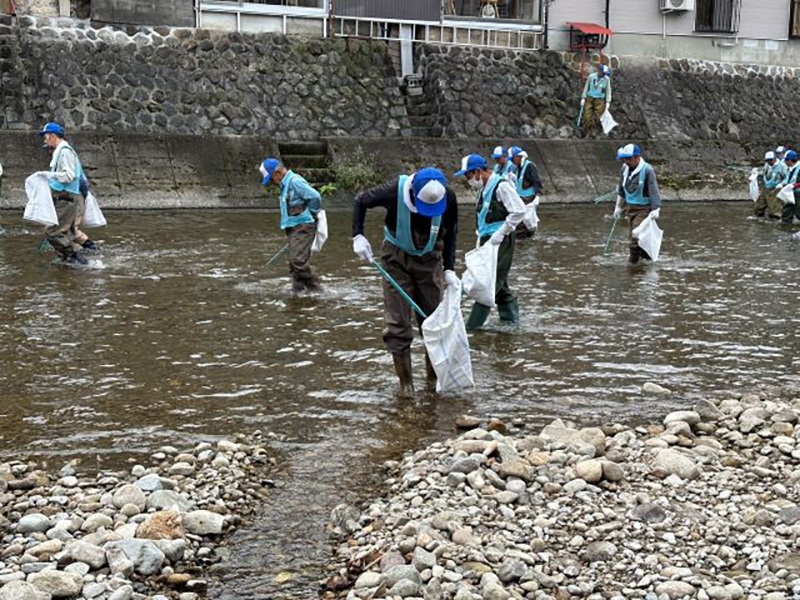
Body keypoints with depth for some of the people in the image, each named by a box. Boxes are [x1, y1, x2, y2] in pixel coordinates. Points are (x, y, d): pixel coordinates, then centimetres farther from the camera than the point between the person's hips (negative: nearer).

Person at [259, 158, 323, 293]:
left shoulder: (295, 181, -13)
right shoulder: (286, 185, 19)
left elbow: (315, 197, -21)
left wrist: (313, 215, -8)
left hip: (303, 227, -10)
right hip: (294, 228, 10)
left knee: (298, 261, -16)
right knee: (294, 263, 9)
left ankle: (315, 289, -8)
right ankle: (297, 290, 13)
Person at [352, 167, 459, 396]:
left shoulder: (448, 197, -20)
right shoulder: (395, 191, -26)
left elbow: (450, 235, -2)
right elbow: (360, 201, -8)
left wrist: (449, 269, -9)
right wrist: (358, 236, -17)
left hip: (430, 260, 2)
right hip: (396, 259, -2)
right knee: (397, 323, -3)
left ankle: (434, 377, 18)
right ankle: (405, 382, 8)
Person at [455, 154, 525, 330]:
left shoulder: (501, 186, -14)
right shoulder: (483, 189, 15)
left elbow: (519, 211, -20)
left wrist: (501, 233, -19)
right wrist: (481, 237, 17)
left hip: (501, 241, -10)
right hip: (487, 240, 10)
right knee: (497, 281, 15)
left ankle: (474, 323, -6)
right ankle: (510, 316, 26)